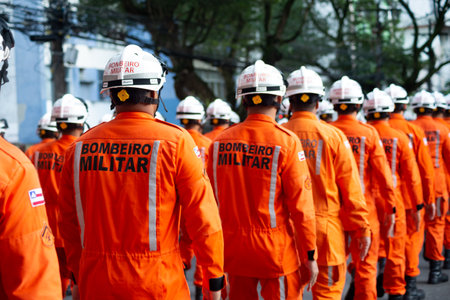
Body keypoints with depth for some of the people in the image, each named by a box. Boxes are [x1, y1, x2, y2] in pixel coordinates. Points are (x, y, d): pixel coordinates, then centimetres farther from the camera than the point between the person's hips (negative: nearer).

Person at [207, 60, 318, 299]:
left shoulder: (219, 142, 0)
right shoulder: (286, 141, -12)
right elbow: (301, 205, -12)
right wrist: (310, 255, -3)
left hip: (234, 252, 4)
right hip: (276, 253, -4)